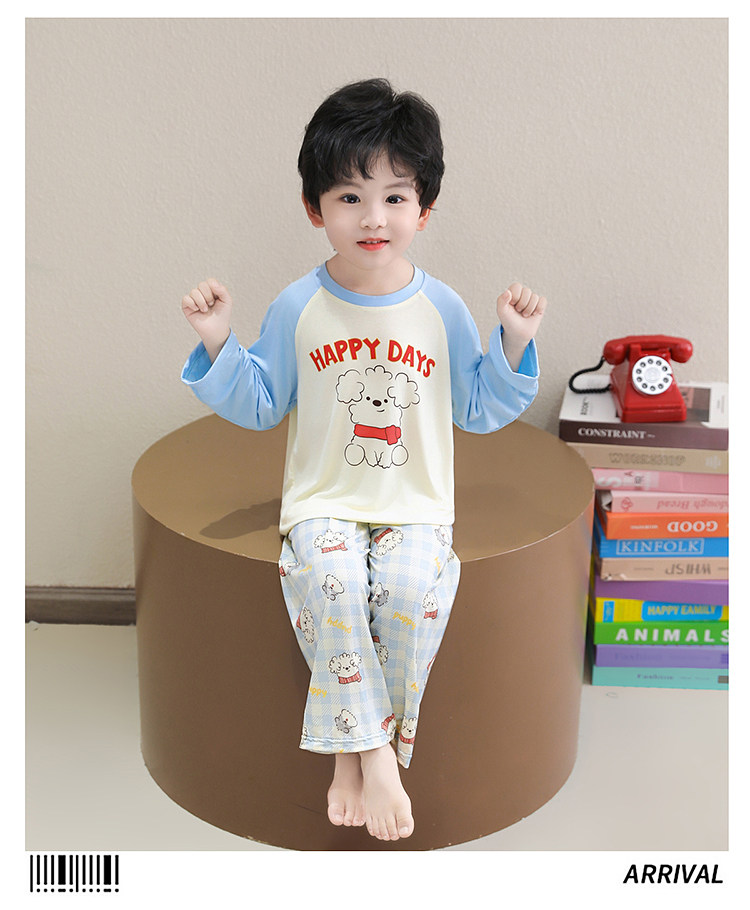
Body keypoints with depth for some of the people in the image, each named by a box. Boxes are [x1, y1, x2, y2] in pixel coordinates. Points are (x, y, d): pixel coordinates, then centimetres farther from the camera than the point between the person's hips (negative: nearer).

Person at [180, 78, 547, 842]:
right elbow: (259, 406, 7)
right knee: (331, 580, -31)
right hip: (324, 502, 0)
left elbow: (479, 410, 9)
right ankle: (373, 757, -18)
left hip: (415, 505, 1)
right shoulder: (297, 308, 0)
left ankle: (356, 742, -8)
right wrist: (218, 345, -7)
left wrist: (515, 343, -4)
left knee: (413, 587, -29)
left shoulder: (443, 309, 1)